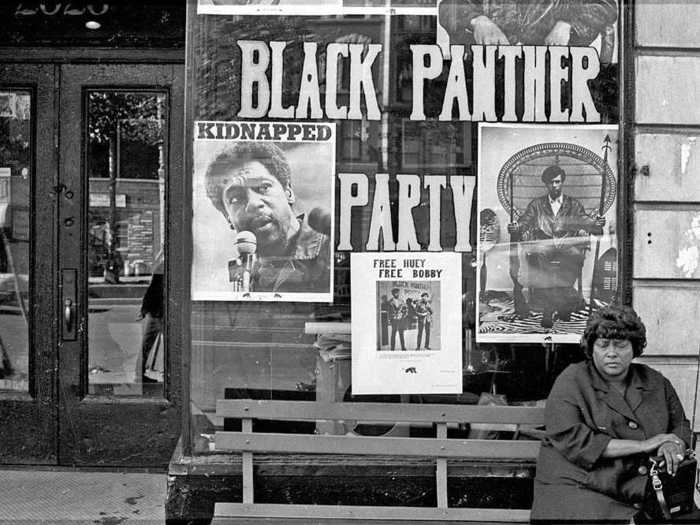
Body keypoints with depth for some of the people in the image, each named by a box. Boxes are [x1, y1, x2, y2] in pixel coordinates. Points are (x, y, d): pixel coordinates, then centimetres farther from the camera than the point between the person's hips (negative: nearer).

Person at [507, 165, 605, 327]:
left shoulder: (573, 204, 21)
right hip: (543, 249, 0)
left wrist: (595, 224, -13)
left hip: (568, 248, 0)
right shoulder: (537, 204, 21)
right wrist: (516, 227, -13)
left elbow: (585, 221, 10)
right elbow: (524, 222, 10)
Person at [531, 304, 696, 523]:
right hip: (578, 491, -4)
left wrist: (673, 444, -4)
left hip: (645, 497, 5)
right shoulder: (571, 382, -2)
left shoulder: (656, 383, 15)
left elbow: (681, 426, 24)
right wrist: (642, 445, -12)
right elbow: (573, 441, -14)